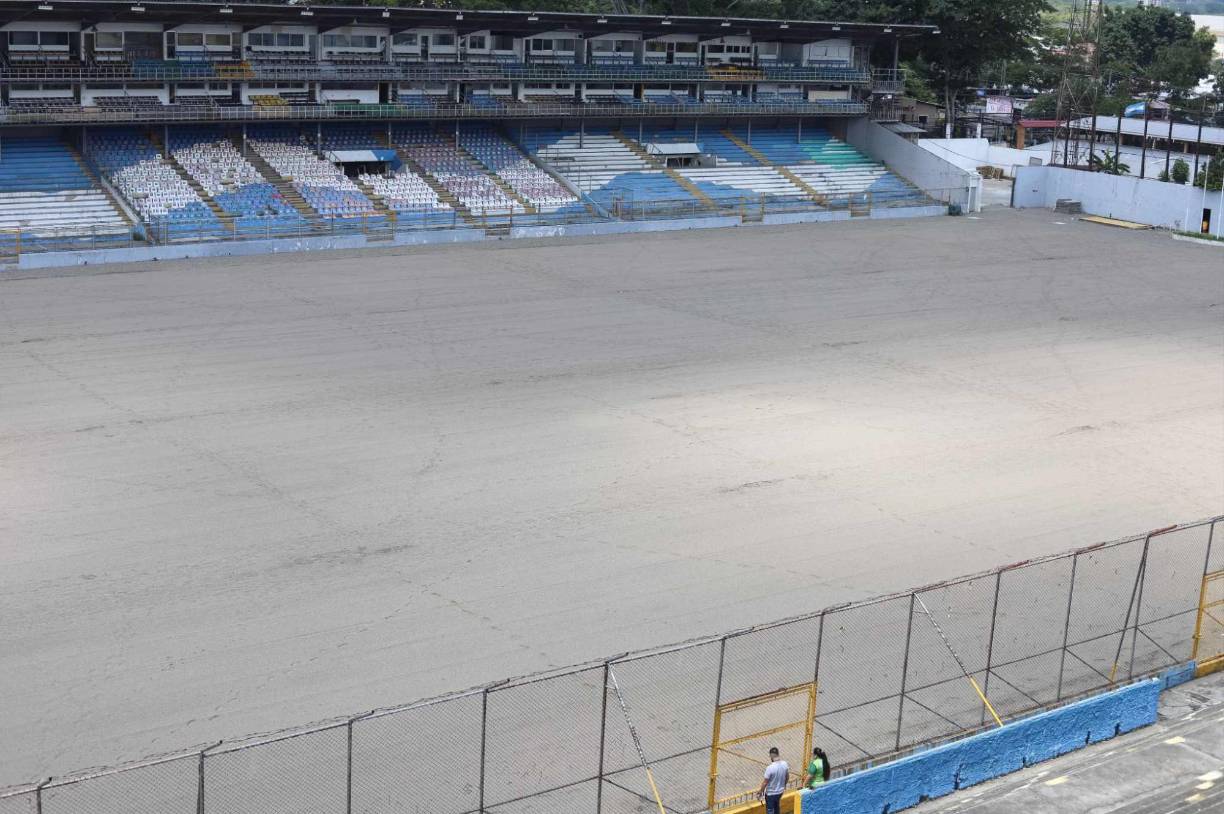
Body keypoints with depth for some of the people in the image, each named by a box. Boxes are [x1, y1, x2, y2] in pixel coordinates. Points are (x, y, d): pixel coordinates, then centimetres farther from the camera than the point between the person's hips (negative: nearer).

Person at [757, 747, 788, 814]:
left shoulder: (770, 768, -30)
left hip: (770, 793, -6)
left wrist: (761, 791, -4)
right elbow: (787, 777, 5)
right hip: (780, 791, 6)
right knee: (777, 807, 28)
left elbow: (765, 782, -20)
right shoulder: (785, 764, -11)